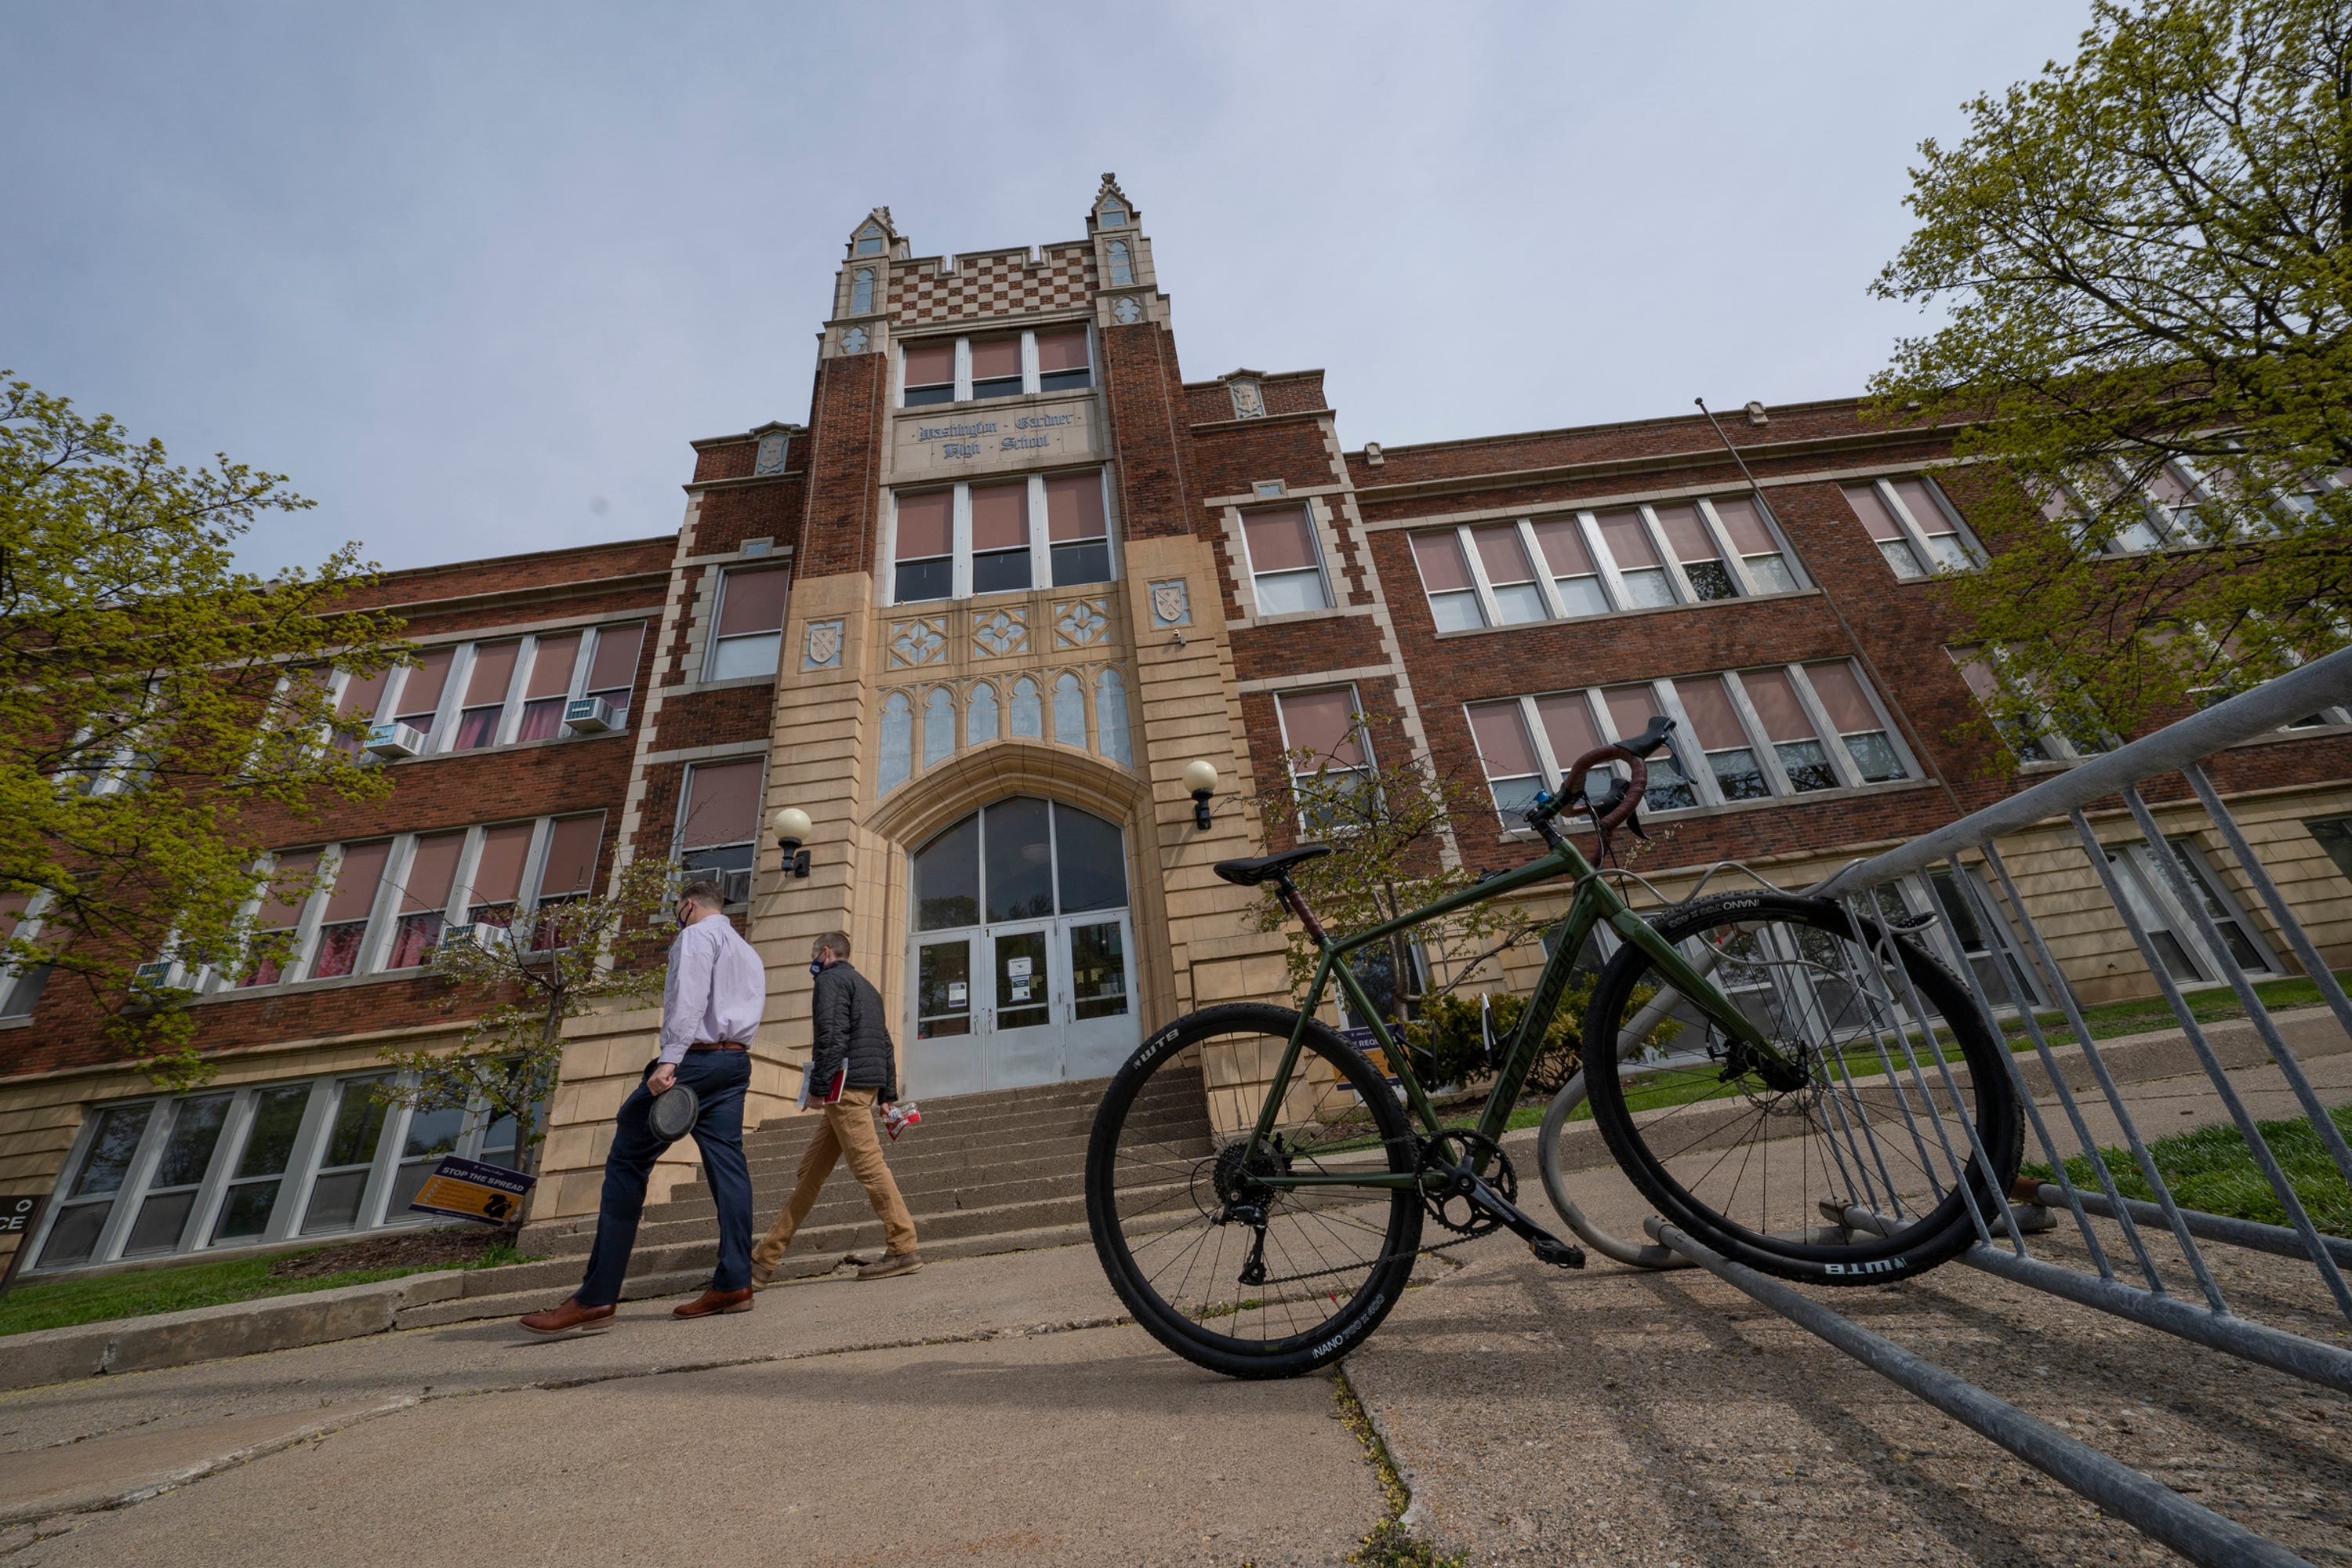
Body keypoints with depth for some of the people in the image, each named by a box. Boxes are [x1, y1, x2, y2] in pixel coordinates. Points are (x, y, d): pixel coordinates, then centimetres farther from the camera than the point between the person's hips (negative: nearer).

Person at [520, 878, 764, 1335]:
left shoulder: (697, 935, 0)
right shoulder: (749, 953, 27)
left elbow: (689, 995, -16)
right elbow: (750, 1012, 18)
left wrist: (669, 1059, -23)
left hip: (695, 1058, -8)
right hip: (737, 1061, 8)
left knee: (626, 1162, -2)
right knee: (727, 1166, 3)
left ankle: (596, 1299, -2)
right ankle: (734, 1284, -1)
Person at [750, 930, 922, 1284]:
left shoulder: (831, 980, -1)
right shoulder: (866, 986, 26)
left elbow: (833, 1036, -16)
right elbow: (885, 1045, 22)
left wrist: (818, 1087, -14)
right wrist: (888, 1096, 20)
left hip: (845, 1082, -10)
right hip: (867, 1084, 10)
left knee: (867, 1163, -10)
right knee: (811, 1169, 13)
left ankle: (903, 1249, -9)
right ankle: (765, 1259, 20)